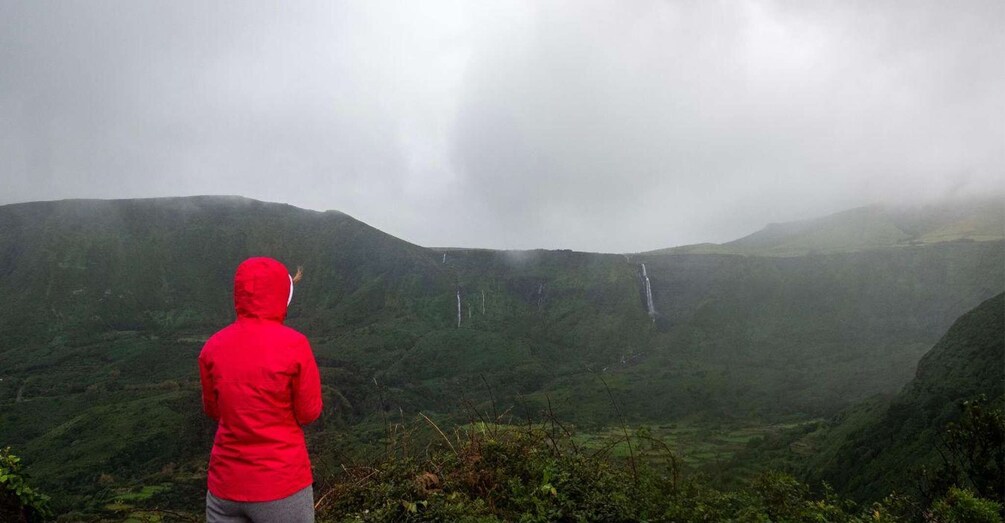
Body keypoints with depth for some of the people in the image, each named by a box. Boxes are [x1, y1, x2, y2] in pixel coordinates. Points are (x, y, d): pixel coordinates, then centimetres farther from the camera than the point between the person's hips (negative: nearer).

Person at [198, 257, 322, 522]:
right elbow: (309, 412, -7)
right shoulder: (294, 345, -17)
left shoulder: (213, 347, -4)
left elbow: (212, 410, 9)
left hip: (225, 484, 4)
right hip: (281, 484, -3)